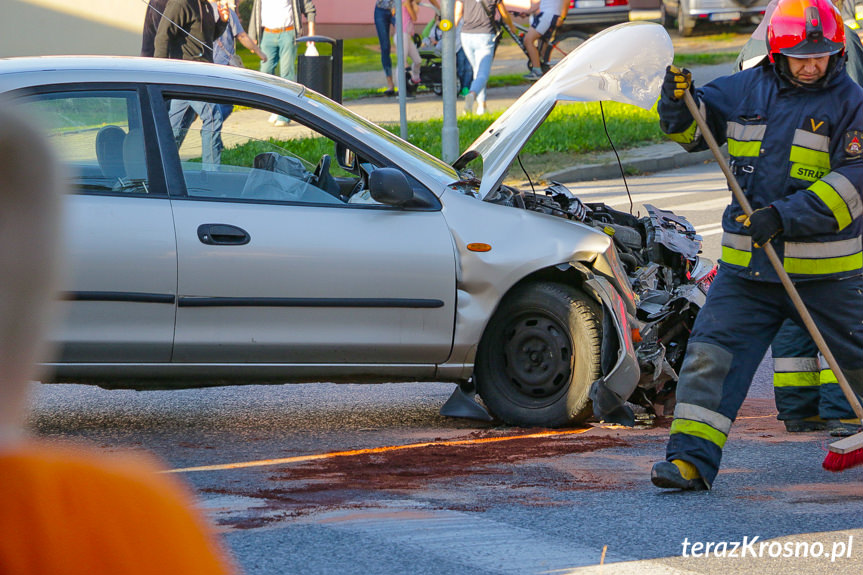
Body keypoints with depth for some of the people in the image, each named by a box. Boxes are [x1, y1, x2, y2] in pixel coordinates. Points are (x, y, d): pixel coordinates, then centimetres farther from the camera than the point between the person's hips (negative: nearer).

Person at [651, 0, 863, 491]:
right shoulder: (746, 91, 5)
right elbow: (692, 128, 15)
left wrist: (784, 216, -25)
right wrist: (679, 101, -9)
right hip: (747, 266, 3)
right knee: (711, 353, -7)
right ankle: (692, 459, -6)